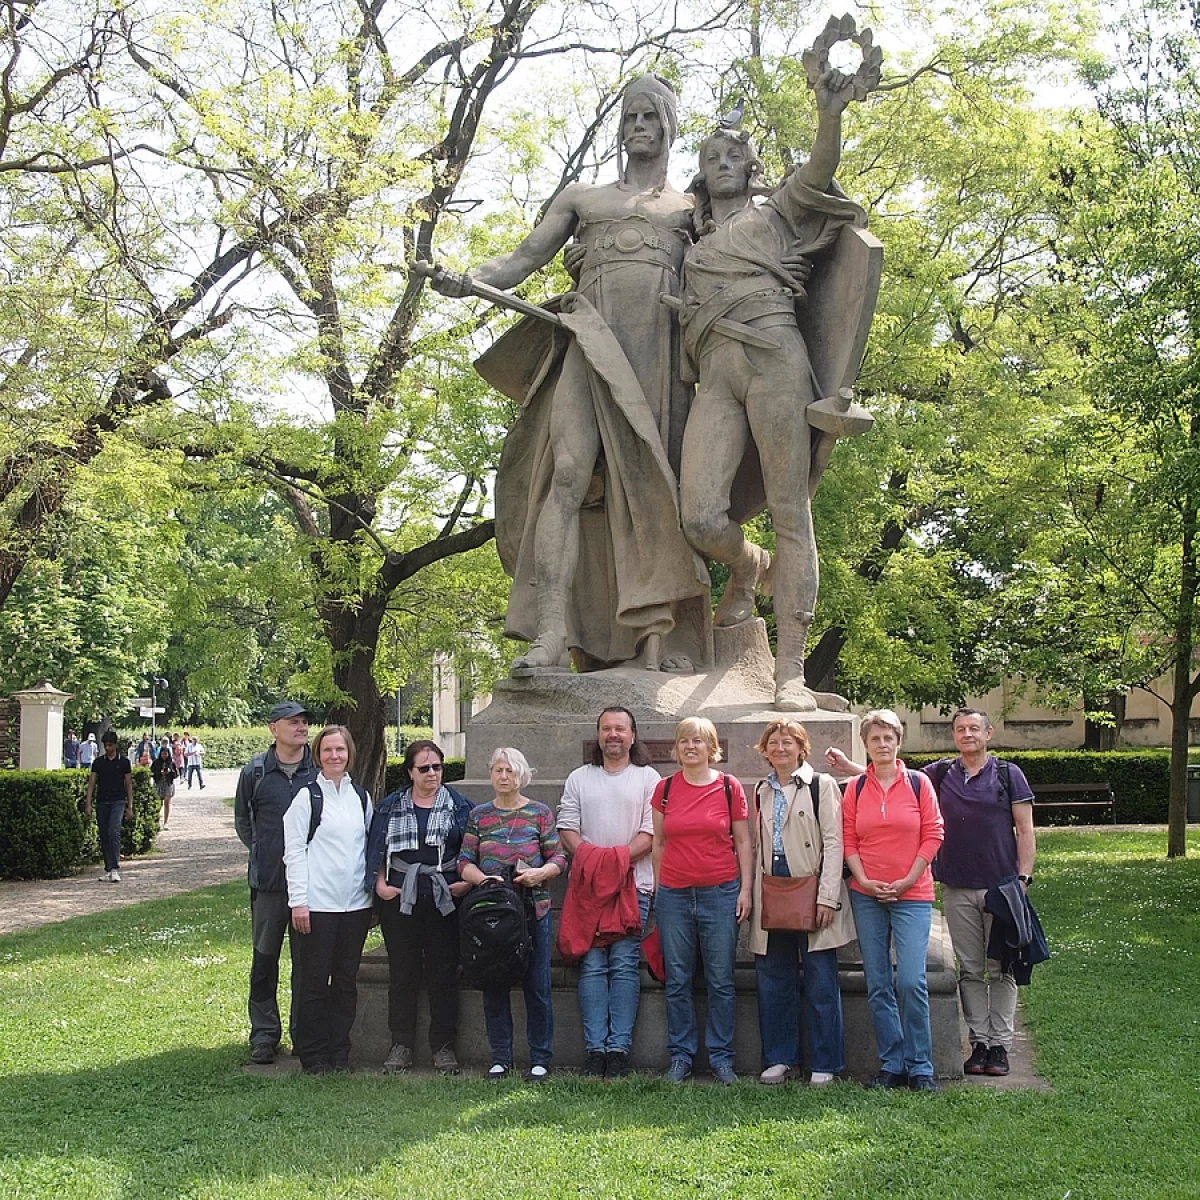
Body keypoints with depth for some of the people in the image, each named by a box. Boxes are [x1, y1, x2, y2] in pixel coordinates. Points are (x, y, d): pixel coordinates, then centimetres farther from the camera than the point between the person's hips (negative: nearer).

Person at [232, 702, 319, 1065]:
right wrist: (262, 852, 10)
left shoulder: (321, 771, 0)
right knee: (265, 958, 6)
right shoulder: (255, 772, 2)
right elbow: (242, 820, 15)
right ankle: (264, 1035, 17)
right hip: (268, 881, 0)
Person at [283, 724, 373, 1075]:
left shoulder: (360, 797, 12)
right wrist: (299, 901, -12)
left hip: (356, 902, 5)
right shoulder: (307, 796, -3)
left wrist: (373, 893, 12)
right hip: (318, 904, -4)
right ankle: (313, 1056, 10)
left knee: (346, 980, 8)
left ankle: (339, 1052, 17)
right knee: (315, 981, 1)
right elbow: (294, 852, -6)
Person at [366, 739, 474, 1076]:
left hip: (445, 898, -1)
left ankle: (444, 1047, 9)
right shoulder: (390, 806, 10)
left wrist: (467, 882, -7)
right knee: (402, 972, 4)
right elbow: (377, 849, 9)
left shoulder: (459, 806, 7)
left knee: (443, 973, 1)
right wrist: (380, 884, -3)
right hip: (399, 898, 1)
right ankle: (401, 1045, 13)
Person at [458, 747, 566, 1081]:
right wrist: (483, 879, -16)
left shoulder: (539, 813, 5)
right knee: (494, 986, 5)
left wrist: (541, 873, -17)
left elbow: (559, 859, 3)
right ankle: (500, 1058, 16)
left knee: (537, 985, 0)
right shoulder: (479, 815, 8)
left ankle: (540, 1059, 10)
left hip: (533, 909, -1)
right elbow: (464, 863, 3)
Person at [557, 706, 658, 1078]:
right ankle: (595, 1048, -2)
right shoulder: (578, 778, 16)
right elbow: (567, 827, 8)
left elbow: (653, 832, 0)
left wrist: (620, 856, -14)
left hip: (633, 882, -2)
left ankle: (619, 1048, -3)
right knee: (592, 965, -3)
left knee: (625, 964, -5)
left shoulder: (648, 778, 9)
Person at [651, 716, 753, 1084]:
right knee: (677, 981, 5)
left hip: (720, 892, -2)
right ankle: (681, 1056, 15)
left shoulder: (729, 787, 1)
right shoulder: (664, 788, 6)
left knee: (721, 980, 1)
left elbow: (743, 843, 4)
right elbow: (659, 843, 12)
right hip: (674, 894, 2)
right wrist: (657, 888, 9)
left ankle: (721, 1057, 12)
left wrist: (745, 890, -1)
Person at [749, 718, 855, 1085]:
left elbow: (833, 842, -7)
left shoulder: (821, 785, 0)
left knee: (821, 983, -2)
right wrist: (755, 896, 8)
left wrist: (826, 897, -14)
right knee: (773, 979, 7)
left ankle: (825, 1064, 7)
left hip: (811, 894, -5)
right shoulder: (761, 791, 16)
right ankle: (780, 1059, 18)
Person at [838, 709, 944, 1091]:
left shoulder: (918, 783, 1)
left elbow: (933, 834, 0)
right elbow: (848, 840, 6)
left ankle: (920, 1067, 1)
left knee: (912, 981, -11)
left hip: (912, 895, -2)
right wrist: (864, 880, -7)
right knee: (877, 985, 4)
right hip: (867, 896, 3)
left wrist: (908, 880, -7)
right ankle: (891, 1064, 14)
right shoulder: (855, 788, 6)